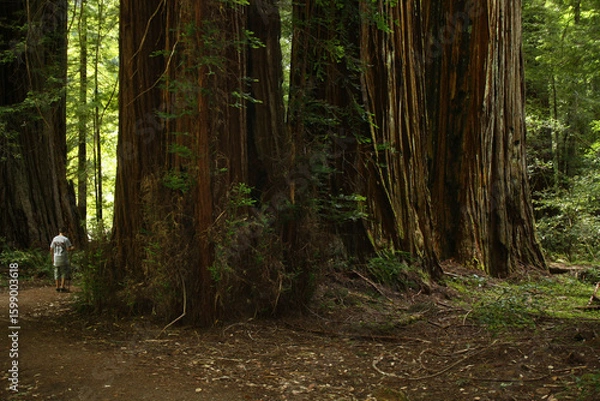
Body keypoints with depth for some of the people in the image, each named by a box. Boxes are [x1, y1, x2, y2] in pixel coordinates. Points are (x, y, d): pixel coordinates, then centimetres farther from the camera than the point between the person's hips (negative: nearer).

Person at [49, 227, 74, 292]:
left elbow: (51, 249, 10)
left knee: (57, 273, 11)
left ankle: (57, 287, 12)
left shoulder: (54, 239, 7)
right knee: (64, 273, 1)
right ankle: (62, 287, -4)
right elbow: (69, 249, -13)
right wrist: (72, 248, 9)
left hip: (56, 258, 5)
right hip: (63, 259, -5)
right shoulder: (65, 239, -10)